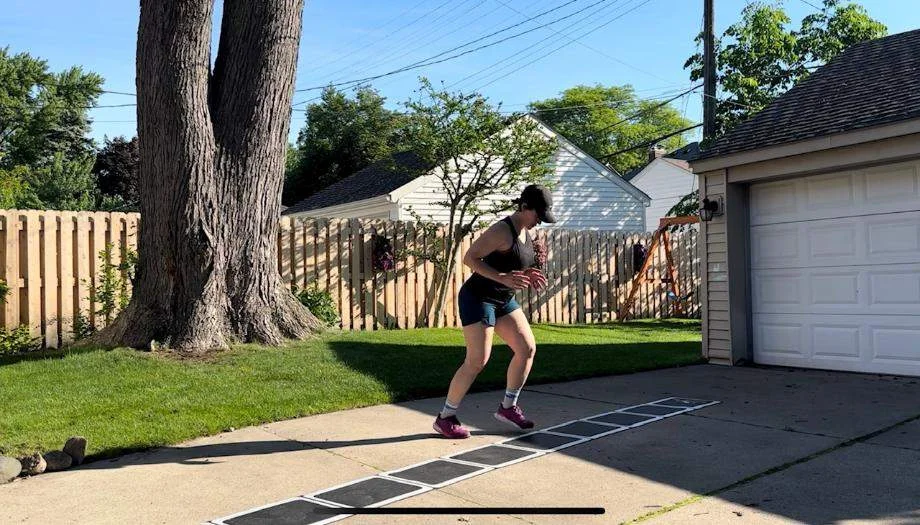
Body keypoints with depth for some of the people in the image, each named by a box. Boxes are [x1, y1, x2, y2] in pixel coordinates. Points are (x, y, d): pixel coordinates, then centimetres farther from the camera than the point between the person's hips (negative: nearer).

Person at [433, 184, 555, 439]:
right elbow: (470, 258, -24)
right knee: (477, 361, -12)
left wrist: (526, 274, 0)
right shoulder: (502, 231, -22)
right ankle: (445, 418, 1)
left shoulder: (525, 231, 7)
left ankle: (508, 407, 17)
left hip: (503, 300, 9)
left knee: (527, 348, 4)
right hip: (478, 298, -9)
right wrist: (503, 278, -31)